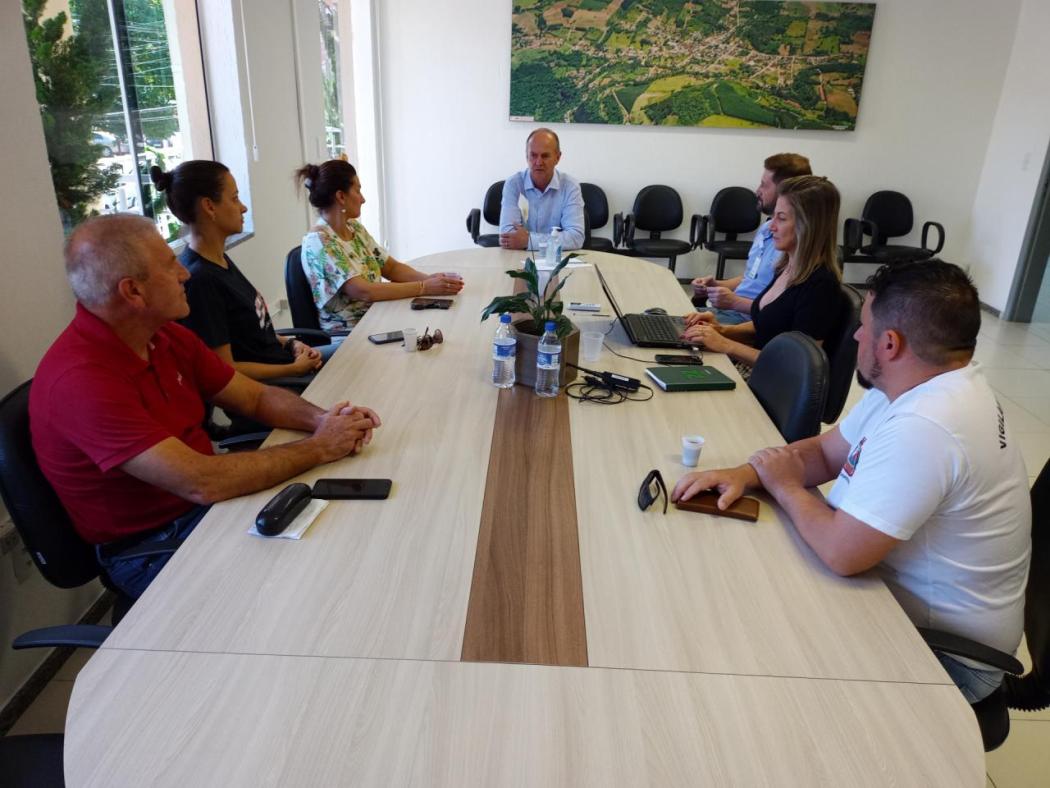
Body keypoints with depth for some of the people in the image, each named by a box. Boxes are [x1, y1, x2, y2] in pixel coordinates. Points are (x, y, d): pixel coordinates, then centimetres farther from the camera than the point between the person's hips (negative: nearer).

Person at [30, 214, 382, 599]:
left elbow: (258, 397, 6)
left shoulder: (167, 336, 0)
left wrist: (323, 419, -14)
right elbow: (202, 483, -32)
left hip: (207, 505, 8)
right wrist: (319, 447, -23)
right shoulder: (80, 379, -27)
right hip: (151, 548, -7)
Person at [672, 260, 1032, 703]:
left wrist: (786, 486, -14)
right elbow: (825, 451, 6)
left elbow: (839, 552, -33)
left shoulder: (922, 429, -34)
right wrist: (746, 474, -11)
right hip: (898, 587, 8)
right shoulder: (920, 385, -1)